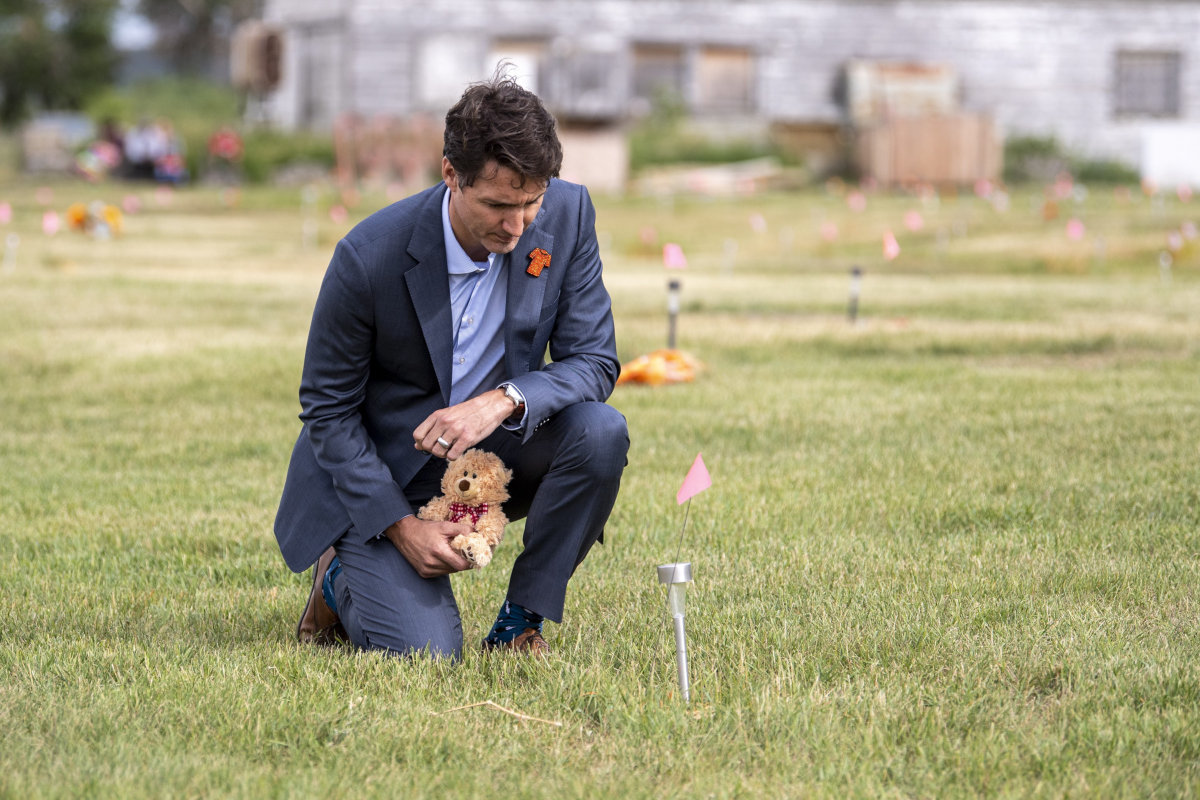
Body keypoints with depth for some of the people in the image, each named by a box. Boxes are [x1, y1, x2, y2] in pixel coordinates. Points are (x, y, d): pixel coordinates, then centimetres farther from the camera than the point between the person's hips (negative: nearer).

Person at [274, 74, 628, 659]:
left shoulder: (567, 214, -15)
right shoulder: (370, 256, -25)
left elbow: (594, 363, -11)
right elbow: (327, 410, -13)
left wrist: (505, 400, -32)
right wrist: (403, 526, -21)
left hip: (496, 446, 4)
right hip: (382, 472, -4)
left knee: (600, 431, -27)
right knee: (425, 651, -21)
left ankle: (521, 622, -8)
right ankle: (341, 577, 15)